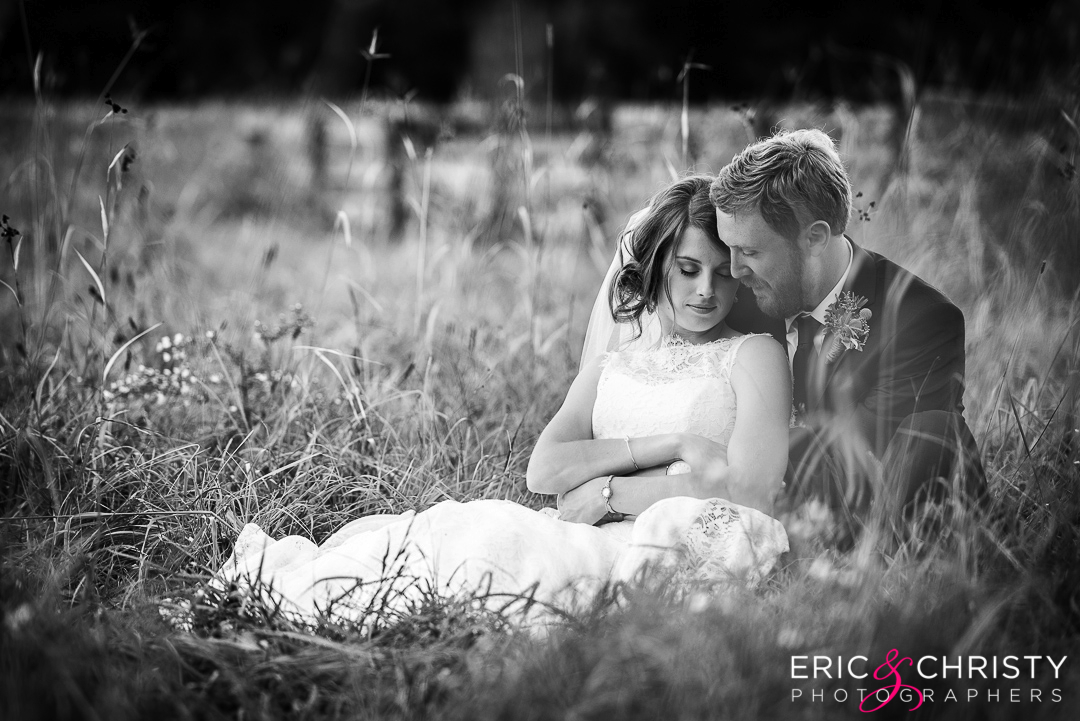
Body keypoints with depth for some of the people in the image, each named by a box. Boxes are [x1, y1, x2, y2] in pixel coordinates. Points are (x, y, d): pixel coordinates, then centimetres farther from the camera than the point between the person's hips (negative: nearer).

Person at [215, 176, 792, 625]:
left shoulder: (754, 356, 12)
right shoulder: (609, 370, 24)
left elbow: (751, 489, -5)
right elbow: (543, 472, 6)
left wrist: (607, 491, -1)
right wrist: (670, 444, -4)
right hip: (596, 541, 5)